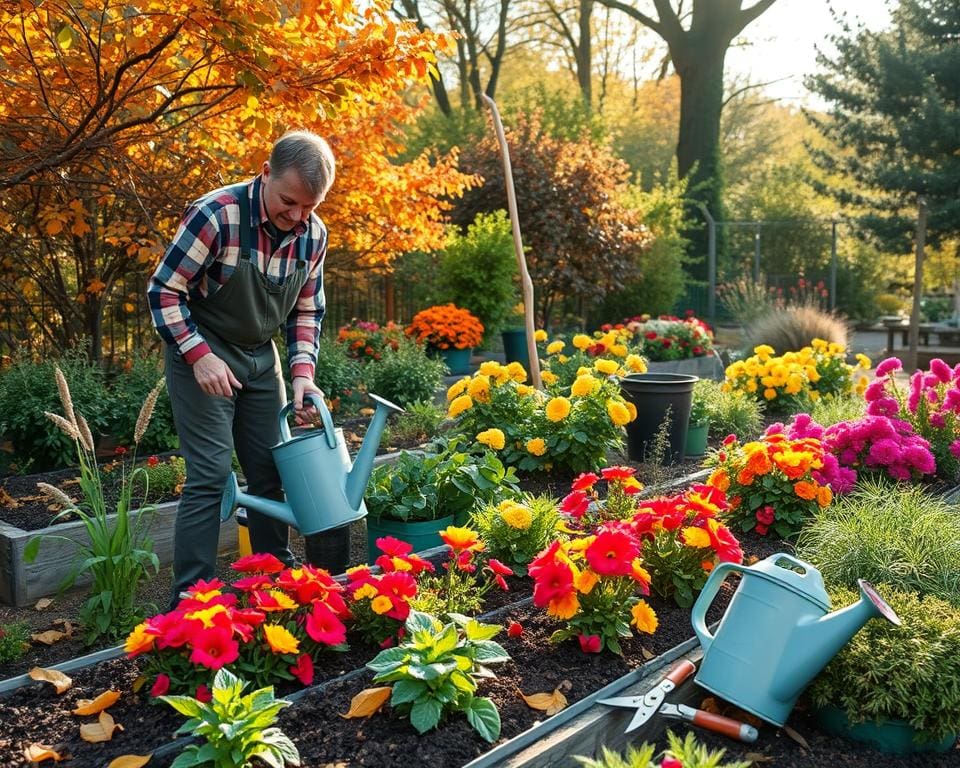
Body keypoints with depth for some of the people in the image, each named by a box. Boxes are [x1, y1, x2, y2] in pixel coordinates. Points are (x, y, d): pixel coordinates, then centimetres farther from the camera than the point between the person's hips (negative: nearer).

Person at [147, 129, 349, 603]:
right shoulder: (217, 215, -23)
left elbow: (307, 311, 5)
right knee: (211, 473, -10)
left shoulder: (313, 234, -5)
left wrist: (302, 374, -7)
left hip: (260, 356, 6)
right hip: (202, 353, -6)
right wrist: (200, 356, -24)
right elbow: (163, 291, -17)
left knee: (270, 470, 9)